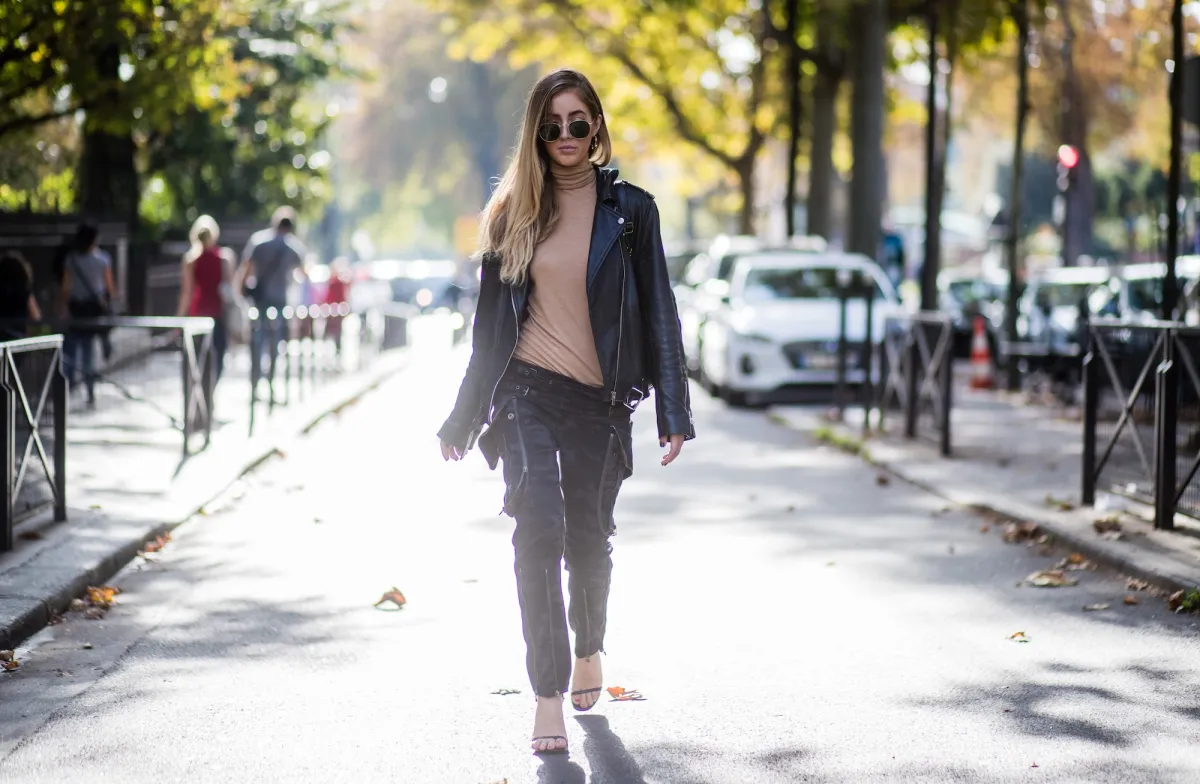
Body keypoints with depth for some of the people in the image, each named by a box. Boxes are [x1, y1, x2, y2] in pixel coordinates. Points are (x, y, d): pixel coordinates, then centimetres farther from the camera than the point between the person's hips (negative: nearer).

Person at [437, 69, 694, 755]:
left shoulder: (630, 209, 2)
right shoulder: (514, 212, 6)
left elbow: (658, 311, 2)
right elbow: (491, 319, 11)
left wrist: (673, 410, -3)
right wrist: (465, 414, 11)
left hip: (600, 400, 0)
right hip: (528, 391, 0)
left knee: (589, 537, 10)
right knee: (540, 530, -16)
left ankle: (589, 648, 40)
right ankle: (549, 695, -12)